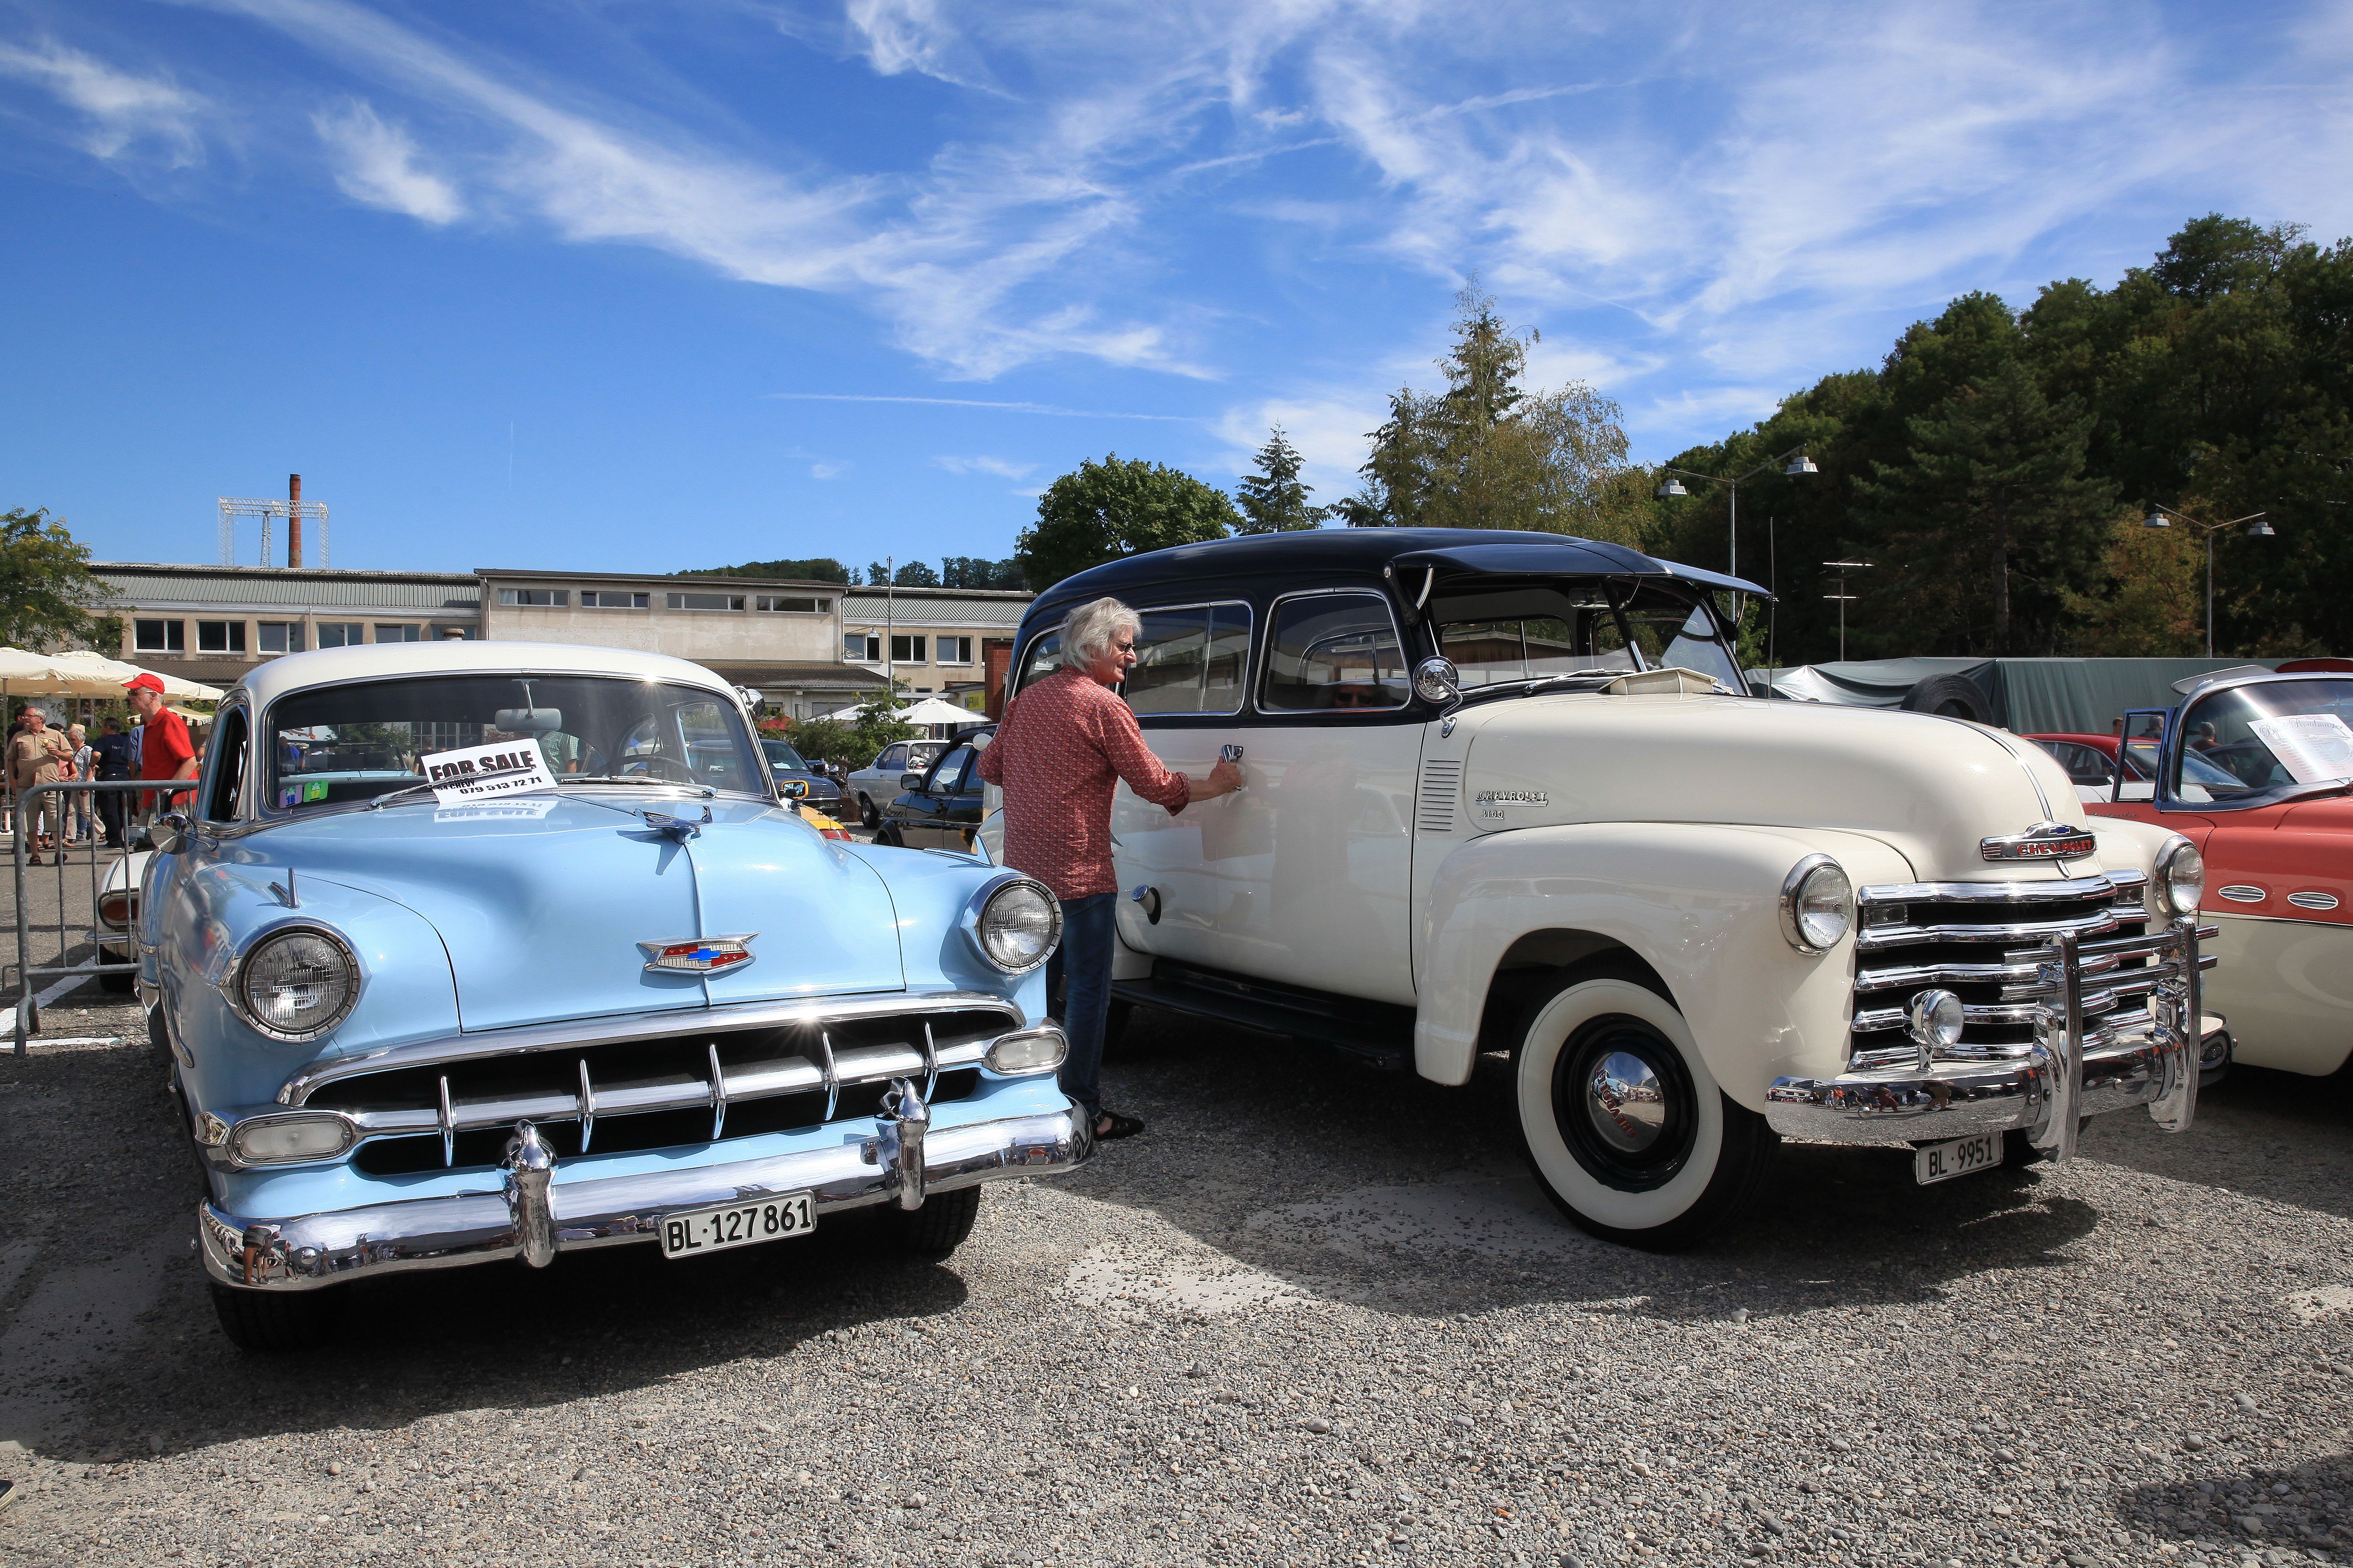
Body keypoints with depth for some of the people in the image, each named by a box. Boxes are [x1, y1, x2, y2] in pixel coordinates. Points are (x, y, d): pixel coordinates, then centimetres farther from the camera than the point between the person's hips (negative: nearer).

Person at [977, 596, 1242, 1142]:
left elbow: (989, 767, 17)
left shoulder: (1030, 698, 10)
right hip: (1078, 872, -8)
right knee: (1087, 990, 0)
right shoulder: (1105, 707, -12)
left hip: (1024, 867, 8)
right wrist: (1217, 785, 4)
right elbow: (1156, 784, -9)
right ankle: (1083, 1111, 4)